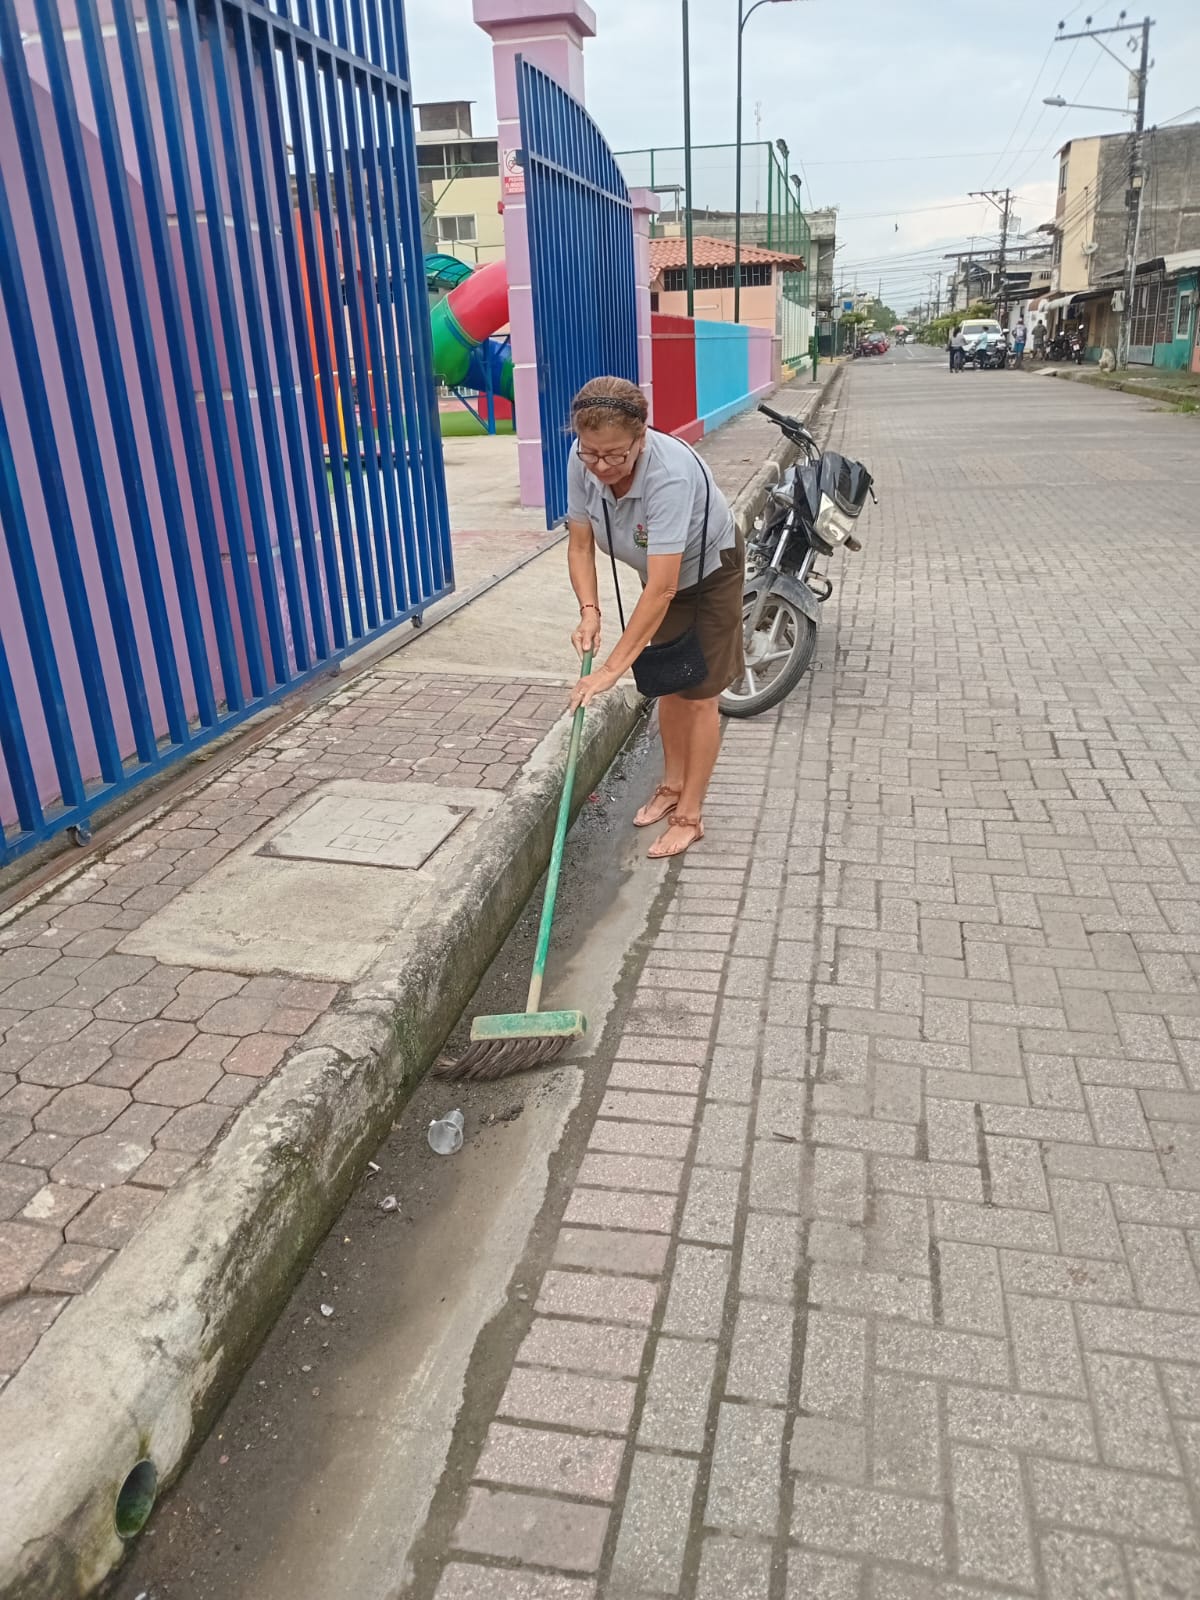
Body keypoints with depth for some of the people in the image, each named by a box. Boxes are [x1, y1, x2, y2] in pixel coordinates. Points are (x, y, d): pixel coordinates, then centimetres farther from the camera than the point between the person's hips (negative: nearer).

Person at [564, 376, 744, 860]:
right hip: (662, 571, 6)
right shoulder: (582, 461, -25)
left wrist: (612, 668, -46)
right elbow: (580, 544, -14)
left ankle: (690, 816, 8)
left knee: (698, 693, -2)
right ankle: (673, 785, 33)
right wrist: (589, 611, -31)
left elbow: (662, 589, -46)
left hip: (710, 571, -6)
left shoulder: (670, 475, -43)